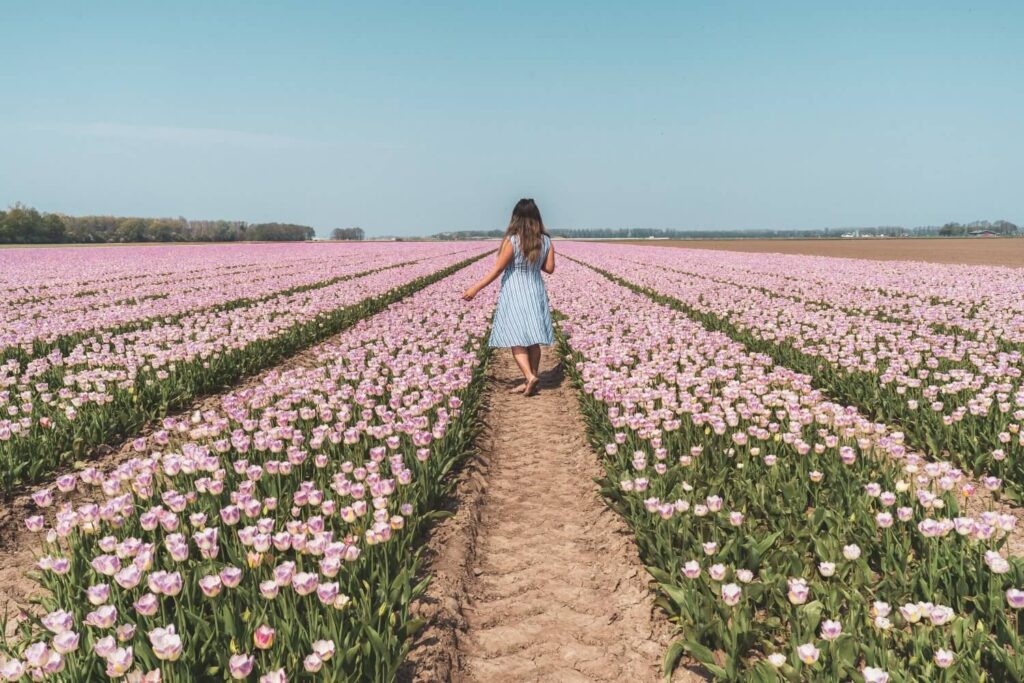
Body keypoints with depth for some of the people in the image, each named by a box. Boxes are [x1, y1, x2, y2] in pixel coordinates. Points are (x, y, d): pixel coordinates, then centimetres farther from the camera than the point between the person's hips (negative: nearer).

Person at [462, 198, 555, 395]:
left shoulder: (512, 240, -14)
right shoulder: (546, 241, -1)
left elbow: (498, 269, -13)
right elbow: (549, 268, 1)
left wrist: (475, 289, -7)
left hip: (514, 293, -5)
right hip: (535, 293, 5)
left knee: (516, 338, -2)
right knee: (533, 338, 9)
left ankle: (529, 376, -16)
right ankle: (531, 379, 13)